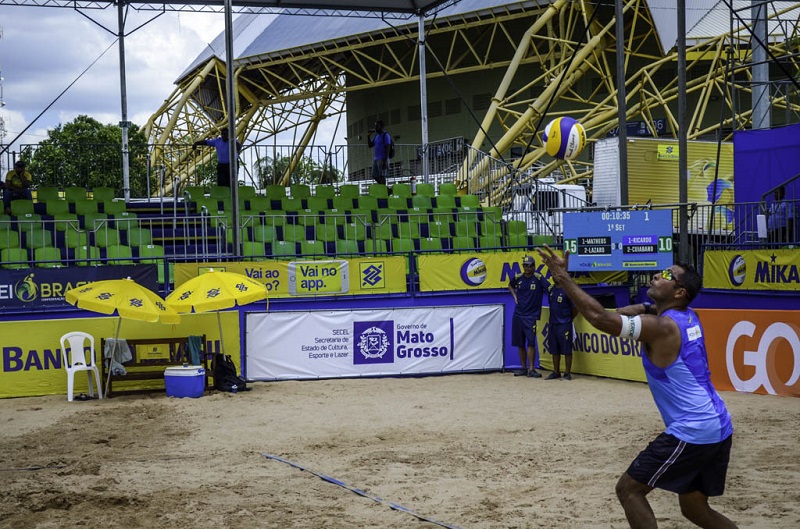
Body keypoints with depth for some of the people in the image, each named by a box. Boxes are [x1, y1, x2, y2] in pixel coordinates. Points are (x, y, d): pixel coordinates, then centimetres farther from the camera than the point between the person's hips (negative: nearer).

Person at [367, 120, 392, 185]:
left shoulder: (385, 135, -6)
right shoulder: (376, 136, 19)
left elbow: (387, 148, -13)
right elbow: (370, 145, 21)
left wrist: (385, 161, -20)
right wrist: (368, 135, 9)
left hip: (382, 159, -8)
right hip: (375, 159, 8)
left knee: (382, 176, -11)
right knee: (375, 176, 6)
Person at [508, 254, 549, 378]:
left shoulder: (538, 278, -10)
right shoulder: (518, 278, 4)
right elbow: (510, 285, 26)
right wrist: (514, 296, 9)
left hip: (532, 315, -5)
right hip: (518, 315, 5)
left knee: (531, 342, -12)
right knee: (520, 343, 8)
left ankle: (531, 369, -8)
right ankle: (523, 368, 17)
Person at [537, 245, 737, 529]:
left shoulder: (662, 328, -16)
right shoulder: (687, 317, 9)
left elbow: (600, 318, -21)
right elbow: (649, 309, 30)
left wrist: (563, 278, -16)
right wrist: (640, 309, 7)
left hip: (691, 433, -9)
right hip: (718, 429, 9)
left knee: (629, 489, 1)